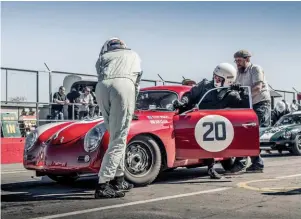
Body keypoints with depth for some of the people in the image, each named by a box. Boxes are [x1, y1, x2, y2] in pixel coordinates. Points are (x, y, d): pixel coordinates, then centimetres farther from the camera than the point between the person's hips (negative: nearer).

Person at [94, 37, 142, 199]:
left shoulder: (103, 56, 37)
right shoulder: (133, 54, 36)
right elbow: (137, 76, 19)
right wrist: (132, 101, 23)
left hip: (101, 87, 3)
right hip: (123, 84, -3)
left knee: (116, 136, 17)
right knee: (118, 139, -4)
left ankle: (119, 179, 19)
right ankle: (103, 185, -14)